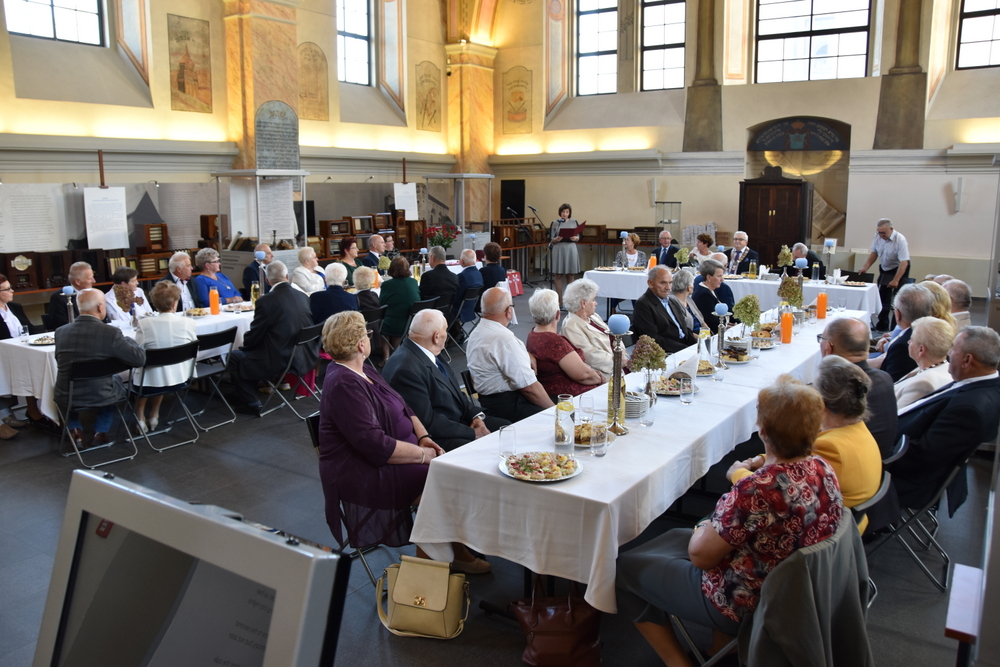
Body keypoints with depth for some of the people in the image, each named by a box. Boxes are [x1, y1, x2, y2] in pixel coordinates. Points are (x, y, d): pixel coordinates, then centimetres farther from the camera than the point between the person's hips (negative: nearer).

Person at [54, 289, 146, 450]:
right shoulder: (111, 333, -20)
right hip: (100, 397, -2)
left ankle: (76, 432, 26)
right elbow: (140, 358, -16)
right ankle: (100, 433, 32)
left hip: (66, 399, 2)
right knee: (116, 380, 33)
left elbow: (61, 361, 11)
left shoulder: (60, 332, -7)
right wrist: (128, 340, 3)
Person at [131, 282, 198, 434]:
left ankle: (140, 415, 32)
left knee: (137, 370, 32)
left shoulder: (145, 324, -17)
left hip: (152, 380, -2)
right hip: (180, 377, 2)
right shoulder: (188, 323, -12)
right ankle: (154, 415, 42)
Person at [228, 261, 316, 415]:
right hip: (304, 357, 7)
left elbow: (253, 337, -9)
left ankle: (252, 404, 18)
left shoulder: (266, 301, -17)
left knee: (234, 357, 15)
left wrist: (245, 345, 16)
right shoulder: (303, 297, 1)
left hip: (278, 362, -7)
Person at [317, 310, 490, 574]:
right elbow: (375, 445, -25)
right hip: (365, 475, -10)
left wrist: (424, 438, -1)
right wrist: (423, 455, -18)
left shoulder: (364, 370, 12)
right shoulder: (343, 385, -20)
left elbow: (403, 408, 16)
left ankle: (454, 548, 3)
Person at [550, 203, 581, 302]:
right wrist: (556, 239, -19)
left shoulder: (574, 222, 9)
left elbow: (578, 238, 9)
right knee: (558, 275, -1)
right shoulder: (555, 223, 5)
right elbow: (551, 240, 2)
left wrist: (575, 238, -13)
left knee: (571, 275, 3)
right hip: (558, 249, -1)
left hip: (571, 249, 1)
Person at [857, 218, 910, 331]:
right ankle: (882, 325, 21)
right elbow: (874, 253, 6)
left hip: (899, 269, -6)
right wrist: (865, 267, -5)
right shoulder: (878, 237, -10)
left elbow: (904, 262, -29)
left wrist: (895, 280, -31)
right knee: (882, 297, 9)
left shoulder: (900, 240, -27)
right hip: (884, 269, 6)